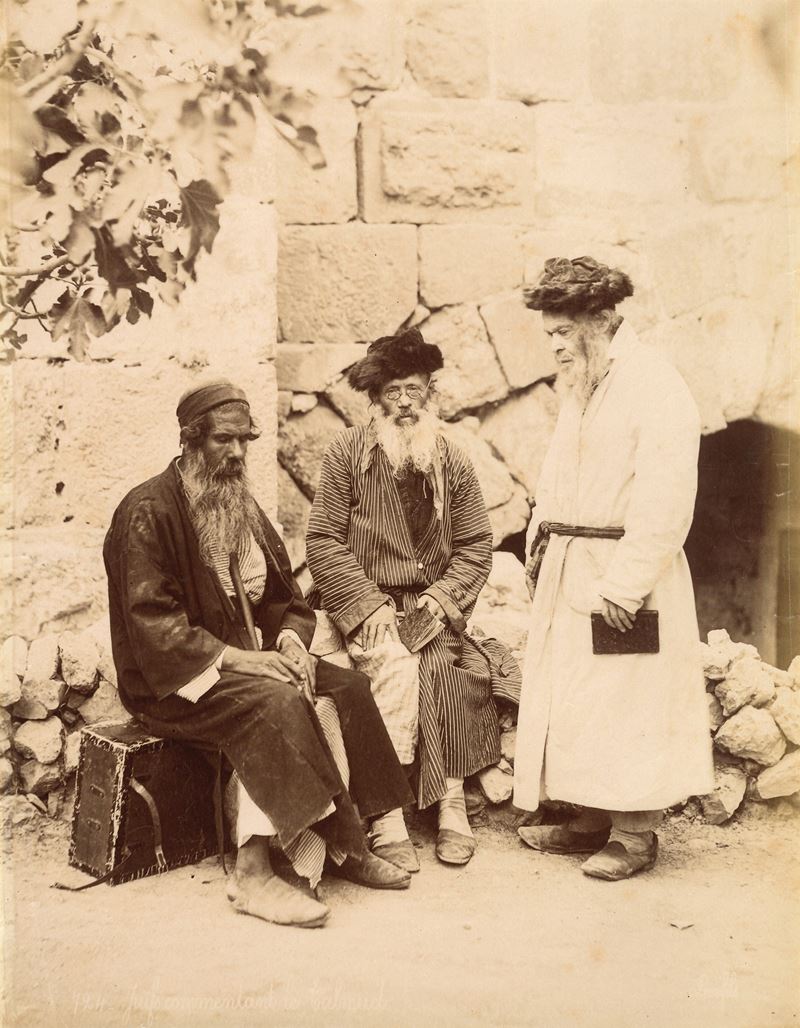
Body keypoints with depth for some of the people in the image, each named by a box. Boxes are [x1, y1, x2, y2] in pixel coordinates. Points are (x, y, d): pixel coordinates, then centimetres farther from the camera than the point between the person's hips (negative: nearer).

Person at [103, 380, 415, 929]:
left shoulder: (244, 508, 15)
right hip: (174, 678, -8)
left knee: (348, 687, -14)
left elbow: (284, 594, 16)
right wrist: (231, 658, -24)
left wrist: (291, 639, -6)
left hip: (250, 658, 8)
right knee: (278, 704, -33)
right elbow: (150, 620, -18)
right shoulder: (148, 512, -11)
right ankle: (345, 846, -22)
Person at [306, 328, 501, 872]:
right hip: (366, 605, -2)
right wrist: (370, 606, -14)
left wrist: (442, 598, -10)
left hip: (431, 606, 2)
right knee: (395, 664, -30)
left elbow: (476, 546, 7)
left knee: (439, 665, -29)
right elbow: (324, 541, -4)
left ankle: (451, 800, -19)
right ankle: (389, 819, -26)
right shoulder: (348, 452, 0)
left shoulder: (453, 463, 8)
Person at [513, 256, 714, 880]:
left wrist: (623, 586, -22)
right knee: (571, 695, 13)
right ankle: (591, 821, 26)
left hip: (623, 577, -9)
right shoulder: (582, 389, 14)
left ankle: (636, 834, 13)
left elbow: (664, 505, -20)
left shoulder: (657, 388, -14)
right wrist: (542, 547, 8)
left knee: (626, 704, -1)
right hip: (569, 573, 9)